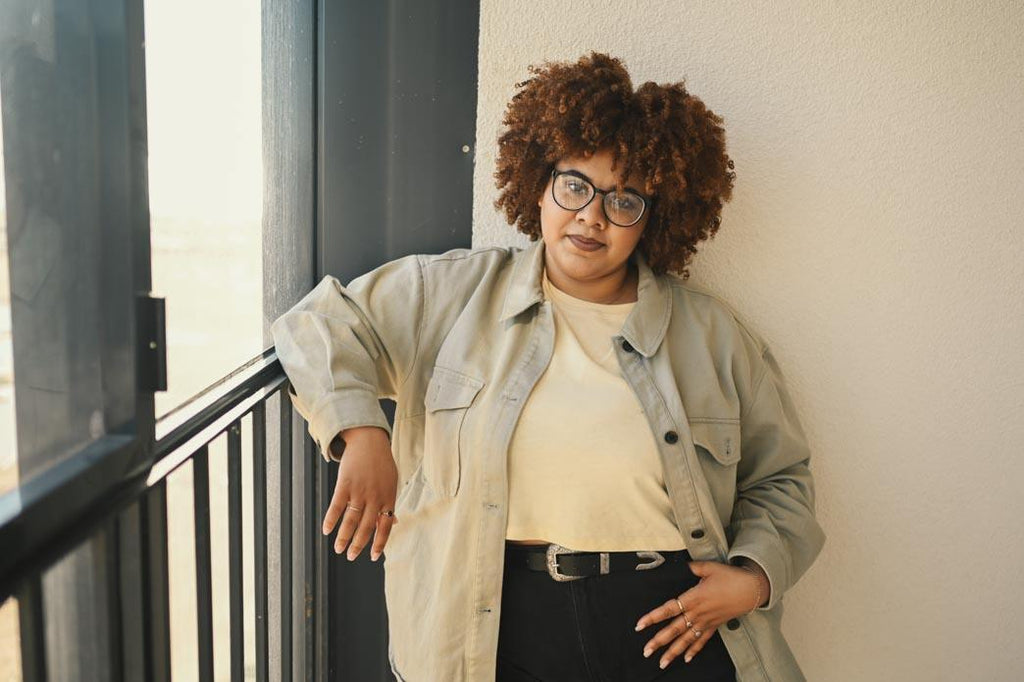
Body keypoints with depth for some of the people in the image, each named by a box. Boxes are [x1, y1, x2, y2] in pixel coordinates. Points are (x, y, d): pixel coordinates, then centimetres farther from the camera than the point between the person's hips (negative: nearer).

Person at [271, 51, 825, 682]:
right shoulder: (458, 293, 2)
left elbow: (780, 476, 13)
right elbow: (322, 322, 5)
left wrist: (755, 574, -5)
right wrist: (360, 433, -12)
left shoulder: (714, 333, 4)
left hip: (674, 628, 0)